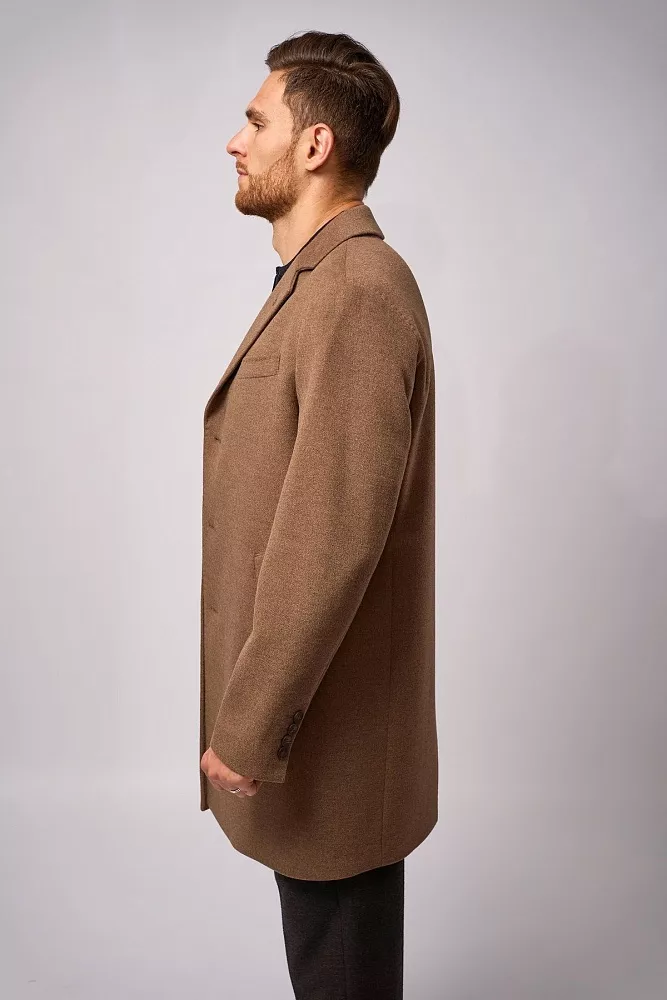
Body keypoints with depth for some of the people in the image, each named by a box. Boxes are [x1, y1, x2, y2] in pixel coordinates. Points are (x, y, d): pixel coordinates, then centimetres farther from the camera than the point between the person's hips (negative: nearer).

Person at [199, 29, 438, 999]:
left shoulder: (358, 294, -21)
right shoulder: (318, 281, 11)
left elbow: (332, 540, -27)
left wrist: (248, 729, -19)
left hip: (326, 729, -9)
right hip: (305, 696, 9)